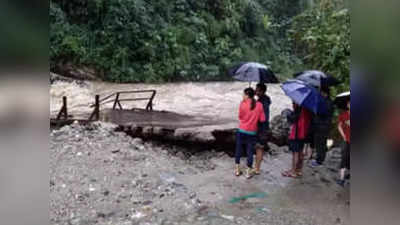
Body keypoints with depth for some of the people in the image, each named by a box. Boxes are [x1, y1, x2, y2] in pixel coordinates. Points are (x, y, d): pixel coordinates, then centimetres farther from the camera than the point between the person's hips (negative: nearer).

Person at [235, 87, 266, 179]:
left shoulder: (243, 103, -11)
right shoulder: (259, 105, -7)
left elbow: (240, 116, -3)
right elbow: (262, 119, -5)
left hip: (241, 131, 0)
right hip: (252, 133, 1)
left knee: (238, 150, 15)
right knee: (250, 152, 9)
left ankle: (237, 170, 24)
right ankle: (248, 172, 17)